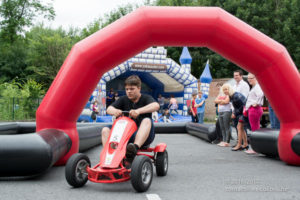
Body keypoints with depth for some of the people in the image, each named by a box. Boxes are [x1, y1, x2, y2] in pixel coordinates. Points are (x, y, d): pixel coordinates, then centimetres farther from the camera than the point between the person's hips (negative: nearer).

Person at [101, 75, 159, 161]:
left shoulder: (145, 98, 2)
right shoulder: (123, 99, 13)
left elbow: (156, 106, -21)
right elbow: (109, 109, 0)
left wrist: (138, 111, -37)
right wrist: (115, 111, -26)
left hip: (142, 135, -4)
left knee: (147, 120, -34)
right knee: (105, 130, -14)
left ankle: (135, 148, -53)